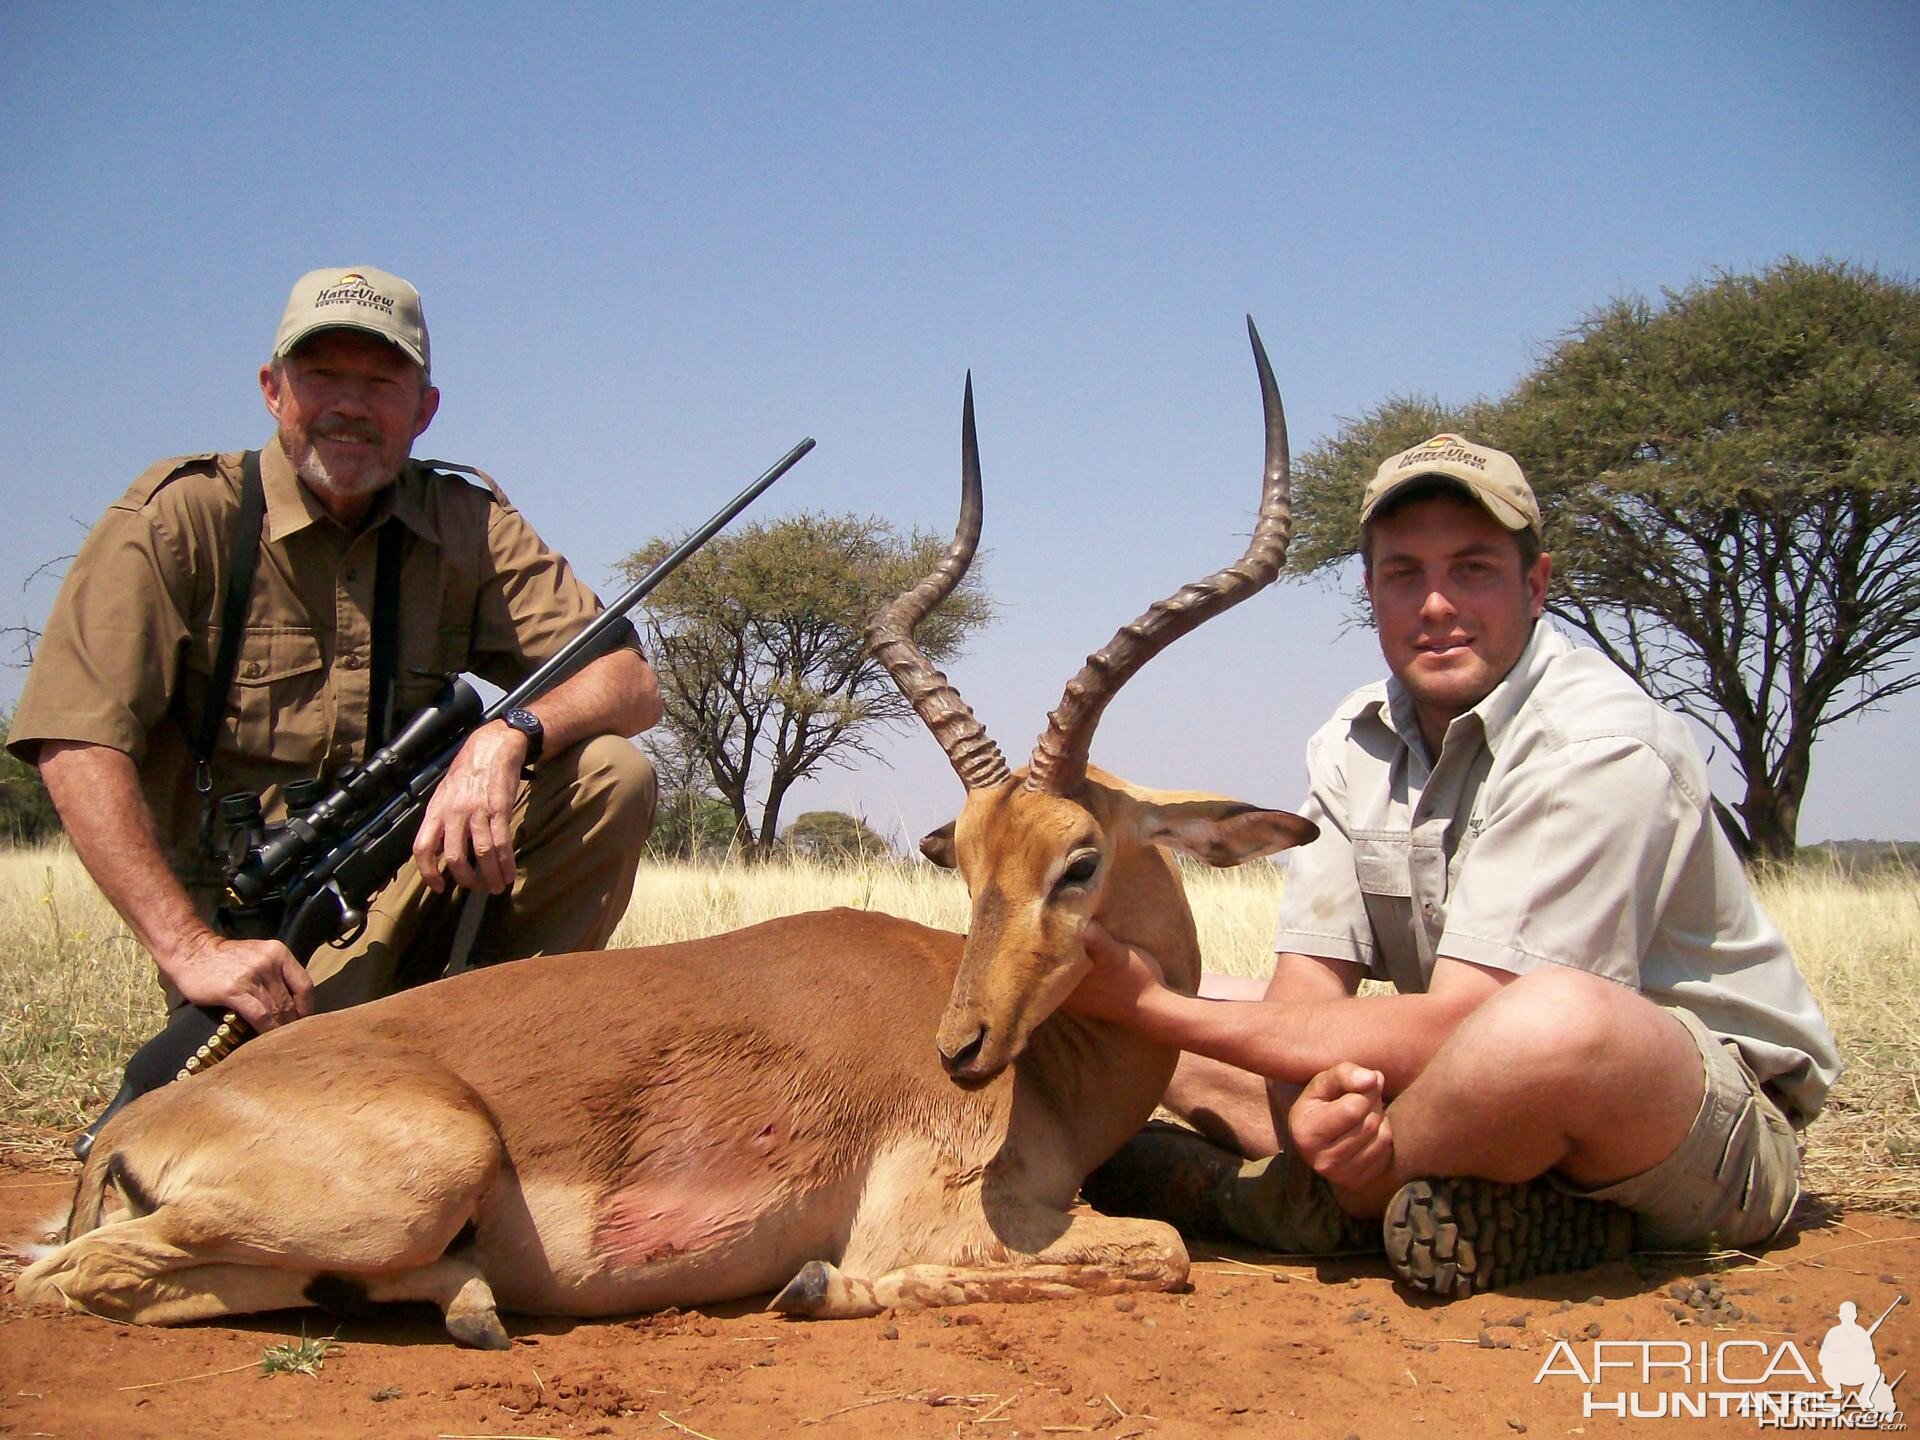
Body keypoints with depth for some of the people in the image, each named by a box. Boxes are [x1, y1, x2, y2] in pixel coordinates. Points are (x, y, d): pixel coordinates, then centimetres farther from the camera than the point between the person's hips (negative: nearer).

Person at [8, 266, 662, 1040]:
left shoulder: (467, 524, 3)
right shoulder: (181, 516, -7)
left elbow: (633, 685, -4)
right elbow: (77, 746, -17)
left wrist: (509, 736, -26)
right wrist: (190, 949, -29)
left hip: (416, 886, 4)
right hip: (259, 944, -3)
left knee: (613, 773, -18)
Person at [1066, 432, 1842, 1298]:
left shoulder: (1597, 745, -22)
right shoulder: (1355, 745, 0)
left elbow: (1452, 1027, -27)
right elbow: (1310, 983, -5)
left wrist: (1156, 1004, -26)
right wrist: (1311, 1100, -31)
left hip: (1719, 1126, -6)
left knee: (1552, 1023, -41)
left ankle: (1251, 1195, -16)